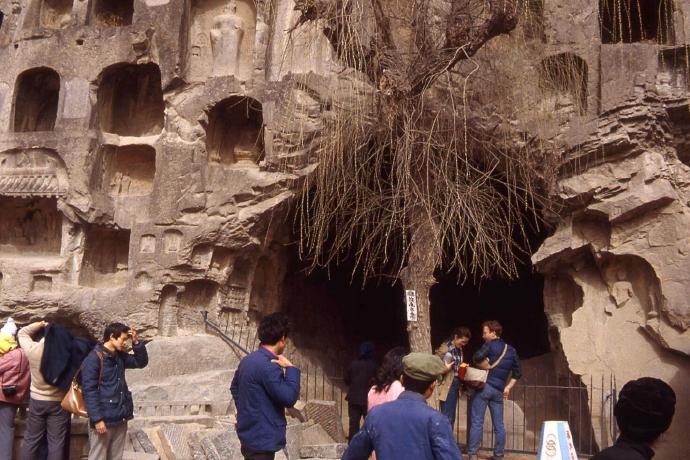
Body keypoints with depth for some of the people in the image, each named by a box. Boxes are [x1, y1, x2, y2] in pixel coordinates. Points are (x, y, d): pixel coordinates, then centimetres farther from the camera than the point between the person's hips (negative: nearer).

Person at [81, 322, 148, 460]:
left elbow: (141, 362, 18)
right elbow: (89, 391, -17)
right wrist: (97, 419, -20)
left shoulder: (120, 356, 9)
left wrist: (136, 343, 2)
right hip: (103, 420, -7)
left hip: (121, 419, 7)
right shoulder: (93, 359, -14)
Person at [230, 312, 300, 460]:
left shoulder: (248, 360, 8)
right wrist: (290, 368, -15)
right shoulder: (268, 366, -23)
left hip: (251, 436, 10)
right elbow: (289, 398, -24)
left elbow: (234, 387, 22)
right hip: (262, 440, -10)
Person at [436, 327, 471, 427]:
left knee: (451, 418, 12)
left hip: (455, 385, 8)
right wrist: (445, 369, -27)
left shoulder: (460, 349, 11)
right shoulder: (445, 348, -13)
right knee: (447, 418, -8)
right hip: (446, 386, -8)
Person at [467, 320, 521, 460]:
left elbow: (477, 357, -21)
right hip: (498, 390, 5)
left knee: (477, 422, -3)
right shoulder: (511, 350, 14)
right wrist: (507, 387, 12)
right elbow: (517, 373, 15)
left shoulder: (490, 345, -4)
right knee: (499, 425, 10)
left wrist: (484, 364, 0)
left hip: (484, 387, -5)